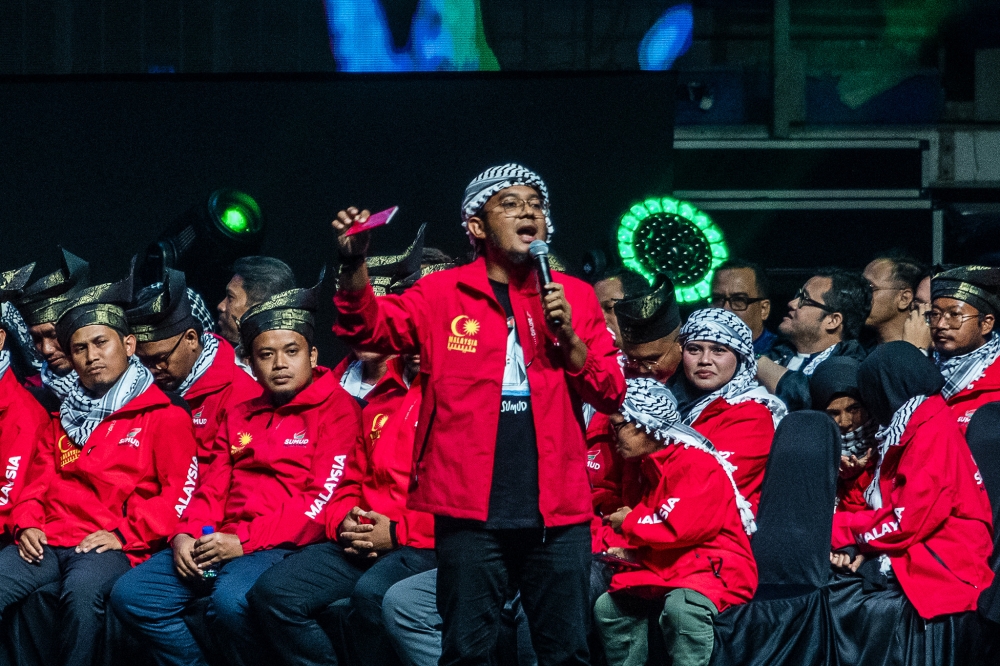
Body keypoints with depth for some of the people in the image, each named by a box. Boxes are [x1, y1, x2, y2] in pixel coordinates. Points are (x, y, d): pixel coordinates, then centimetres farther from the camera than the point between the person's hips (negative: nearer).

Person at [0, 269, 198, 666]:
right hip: (48, 541, 5)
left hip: (113, 546, -5)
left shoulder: (164, 417, 7)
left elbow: (179, 491, -1)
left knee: (82, 590, -39)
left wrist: (125, 533, -11)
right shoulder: (66, 418, 27)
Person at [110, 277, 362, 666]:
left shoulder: (336, 409, 1)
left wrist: (244, 542, -15)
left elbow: (323, 499, -9)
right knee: (130, 595, -13)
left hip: (282, 546, -7)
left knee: (231, 600, -37)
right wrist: (185, 535, -1)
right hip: (219, 544, 7)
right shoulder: (238, 417, 24)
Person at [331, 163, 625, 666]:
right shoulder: (442, 295, 6)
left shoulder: (574, 296, 11)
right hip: (472, 511, -2)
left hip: (557, 510, 2)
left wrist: (568, 337, -7)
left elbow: (611, 394, 9)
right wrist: (355, 264, -25)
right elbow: (369, 327, -8)